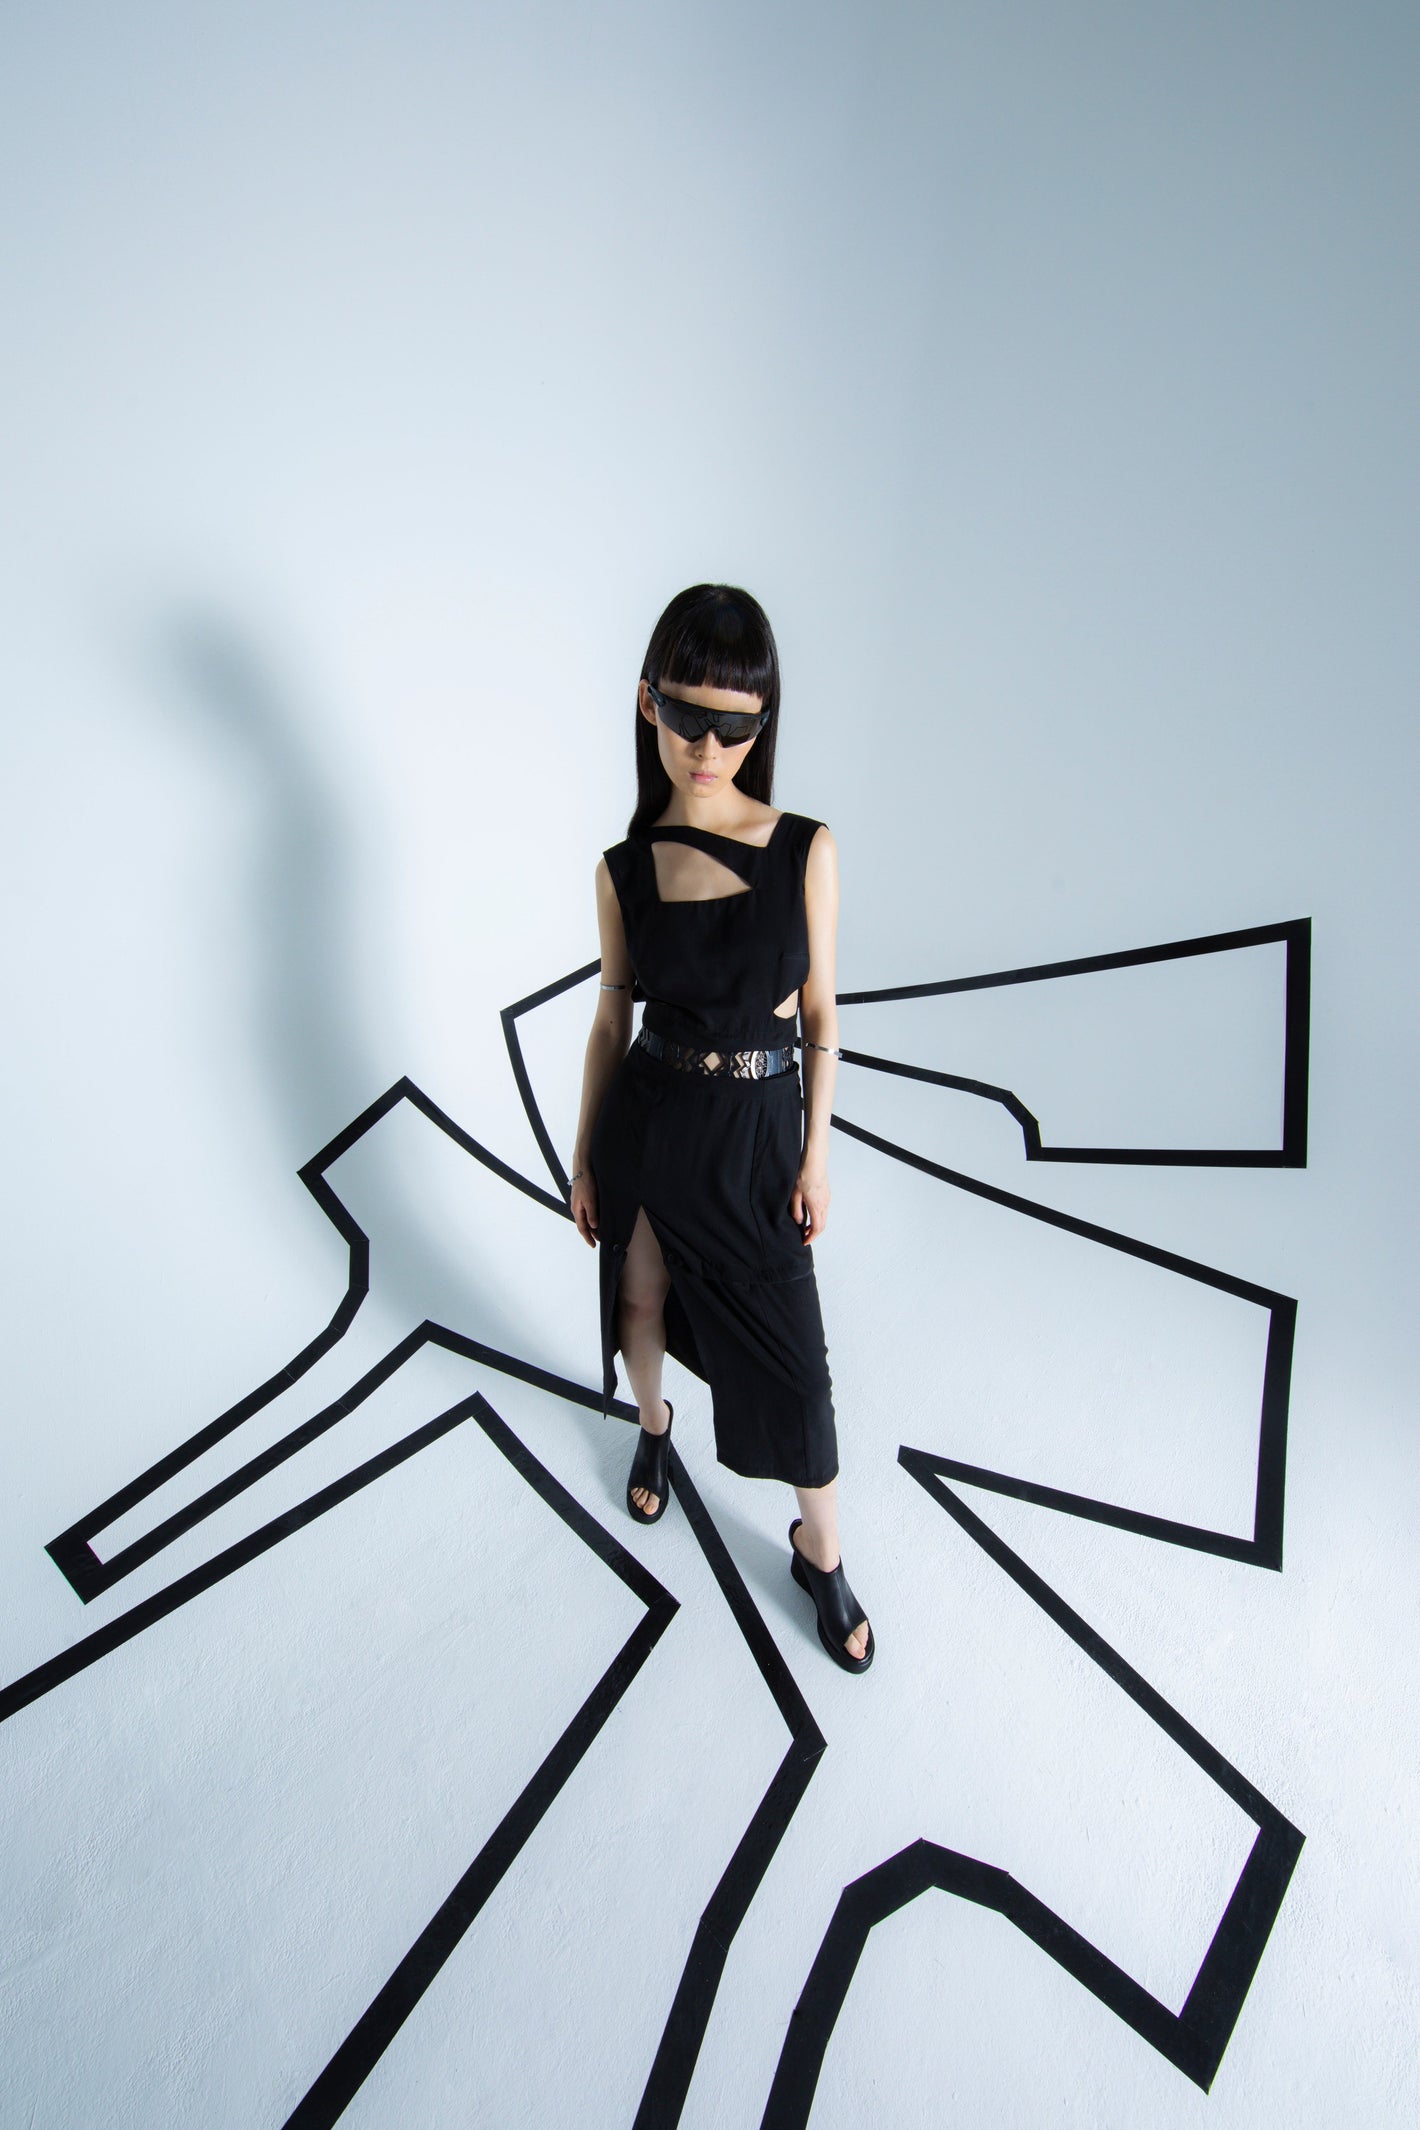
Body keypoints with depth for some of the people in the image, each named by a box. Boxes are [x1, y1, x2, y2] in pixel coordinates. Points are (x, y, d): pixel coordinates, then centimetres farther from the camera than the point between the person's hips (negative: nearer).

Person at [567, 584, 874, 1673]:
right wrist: (584, 1157, 7)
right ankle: (654, 1427, 56)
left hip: (757, 1131, -1)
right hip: (645, 1122, 2)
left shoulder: (808, 850, -10)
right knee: (642, 1299, 21)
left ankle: (821, 1553, 33)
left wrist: (815, 1157, -3)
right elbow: (612, 1017, 3)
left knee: (792, 1354, 7)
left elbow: (820, 1014, -3)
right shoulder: (625, 868, -5)